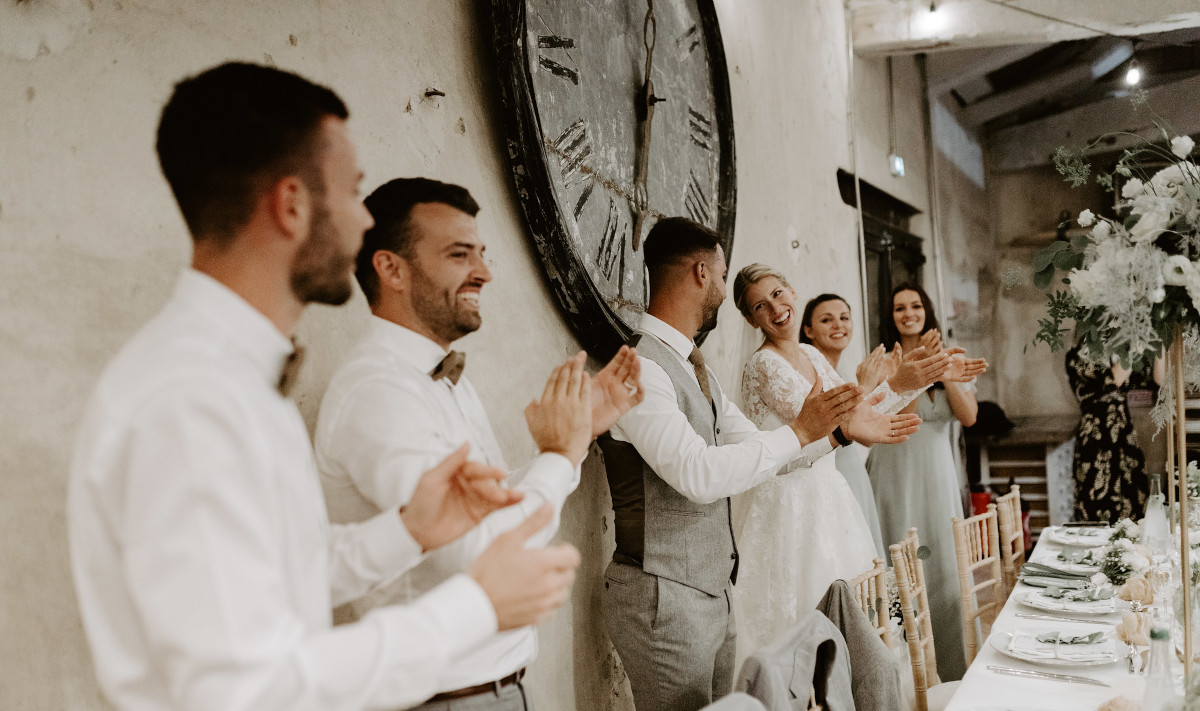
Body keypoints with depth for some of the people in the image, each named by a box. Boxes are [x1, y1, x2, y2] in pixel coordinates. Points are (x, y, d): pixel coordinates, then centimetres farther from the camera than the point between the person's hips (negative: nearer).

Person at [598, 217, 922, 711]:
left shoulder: (692, 368, 12)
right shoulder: (639, 370, -20)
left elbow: (753, 445, 16)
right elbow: (697, 474, -29)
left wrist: (840, 430, 10)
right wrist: (800, 431, -23)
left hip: (710, 591, 9)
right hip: (664, 600, -9)